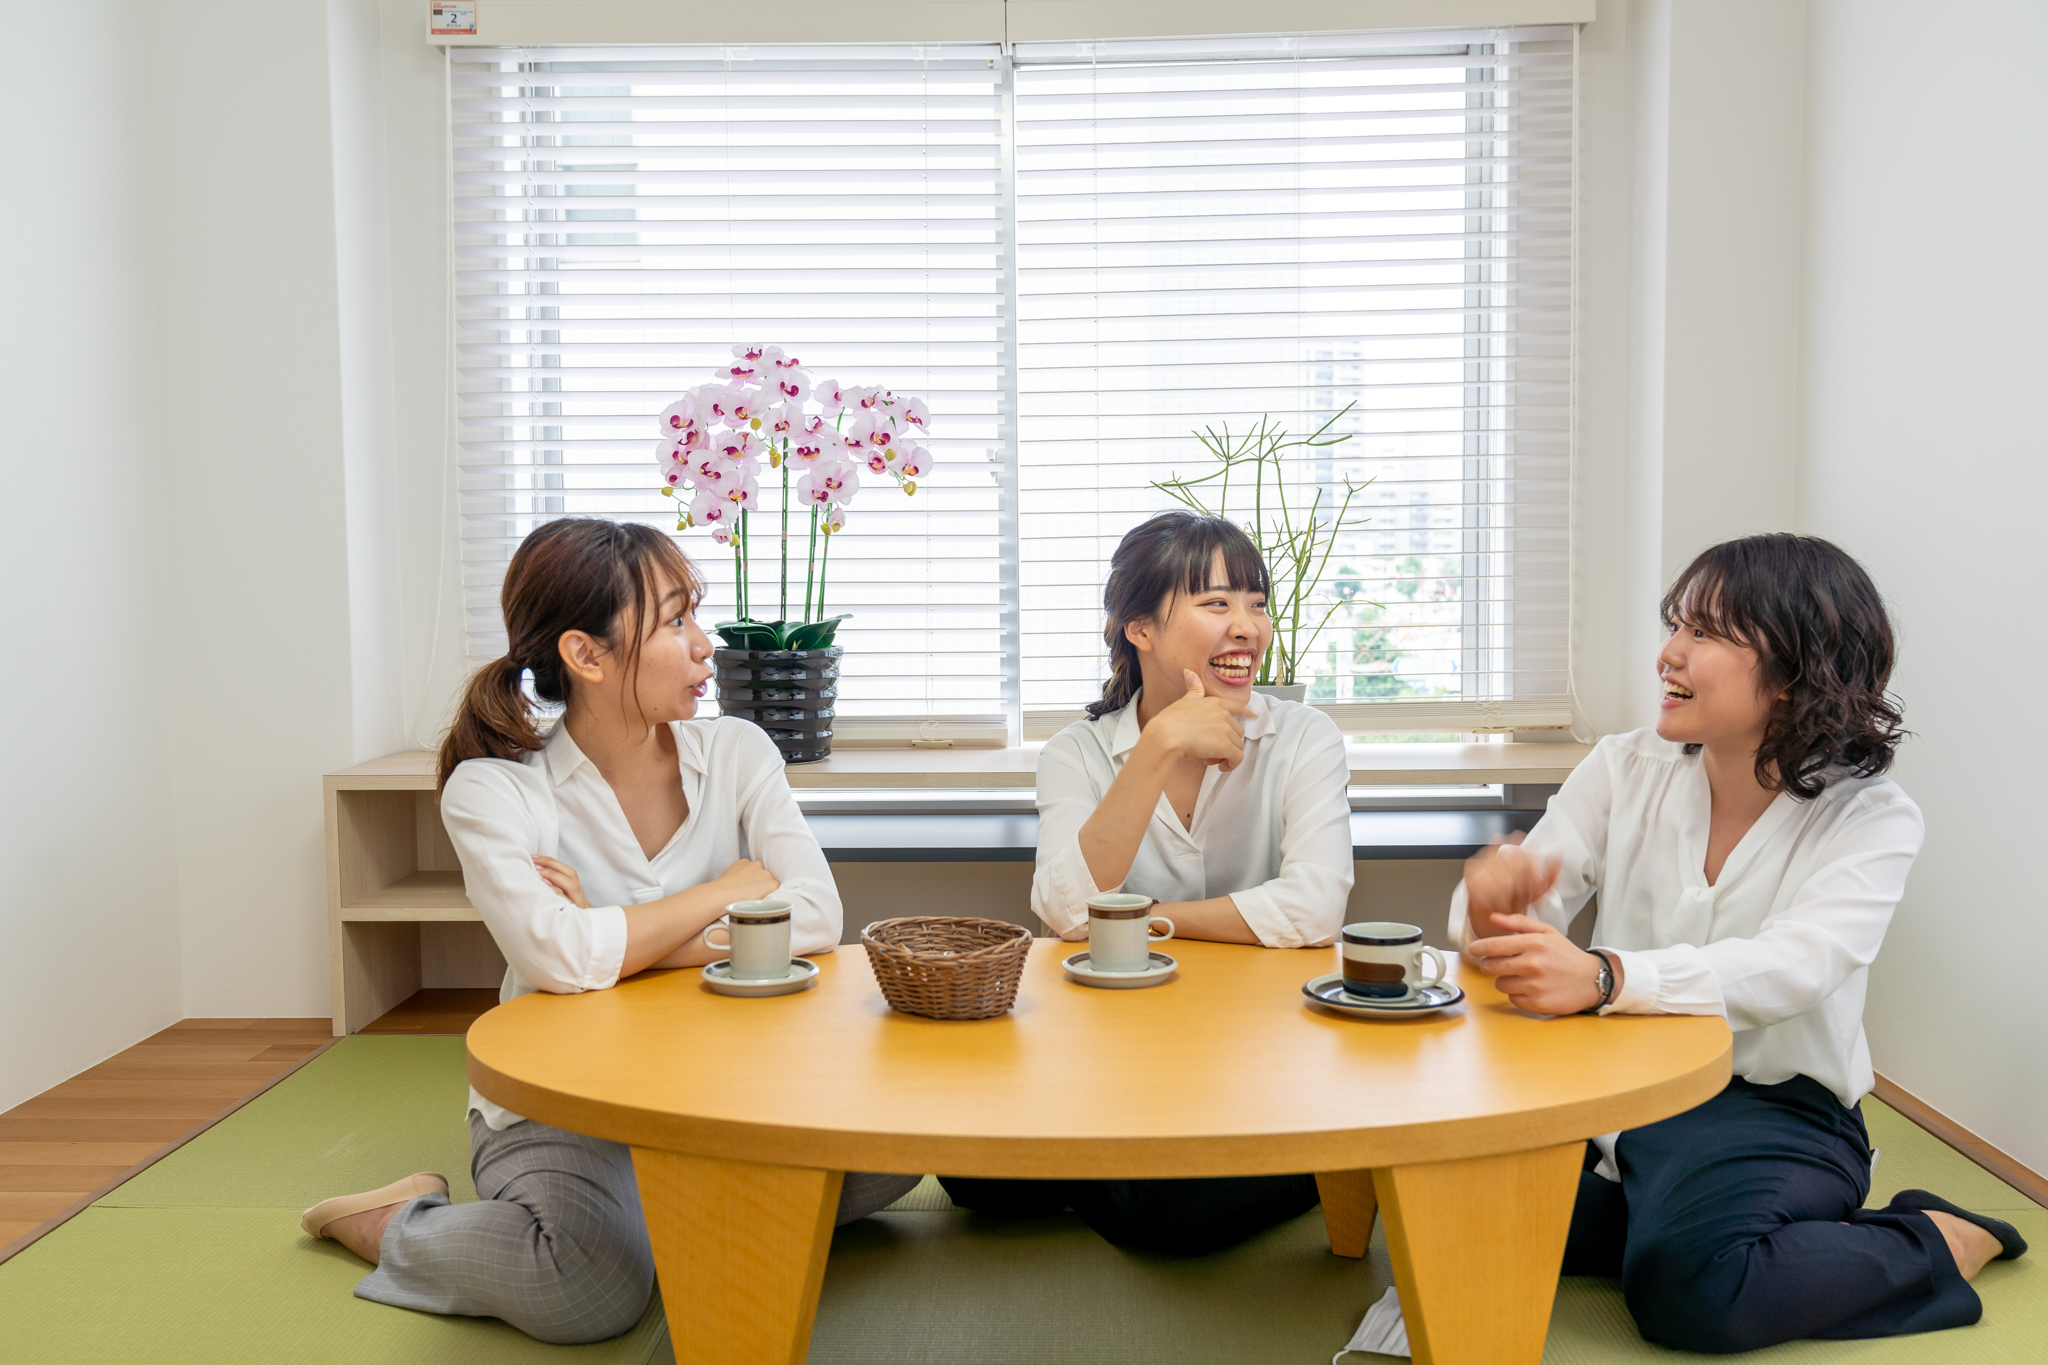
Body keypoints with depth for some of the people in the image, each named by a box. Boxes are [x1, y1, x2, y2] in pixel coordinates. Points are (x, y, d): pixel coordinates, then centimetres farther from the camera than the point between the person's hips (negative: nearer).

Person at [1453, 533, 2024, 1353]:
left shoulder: (1873, 822, -8)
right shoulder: (1624, 771, 2)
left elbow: (1786, 970, -27)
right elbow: (1513, 926, -5)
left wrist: (1604, 978, -46)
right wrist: (1494, 899, -32)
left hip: (1777, 1109, -4)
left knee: (1687, 1285, -31)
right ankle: (1663, 1222, 4)